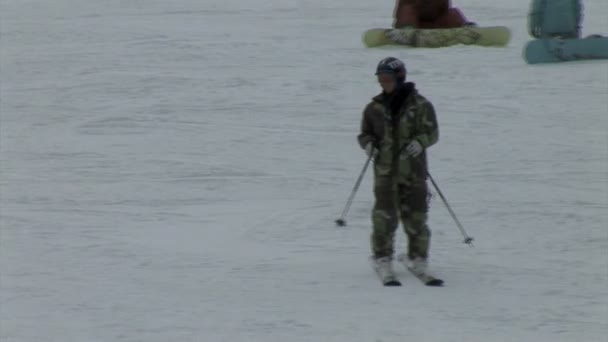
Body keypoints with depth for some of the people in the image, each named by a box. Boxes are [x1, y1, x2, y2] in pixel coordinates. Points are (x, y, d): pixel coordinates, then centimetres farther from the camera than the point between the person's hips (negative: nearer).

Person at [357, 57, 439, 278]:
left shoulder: (419, 105, -1)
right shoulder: (375, 107, 7)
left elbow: (432, 133, 1)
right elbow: (365, 133, 17)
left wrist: (419, 143, -20)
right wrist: (368, 144, -5)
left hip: (413, 169, -2)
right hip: (385, 169, 2)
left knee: (414, 214, 1)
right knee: (384, 215, -6)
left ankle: (418, 257, 17)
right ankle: (382, 256, 6)